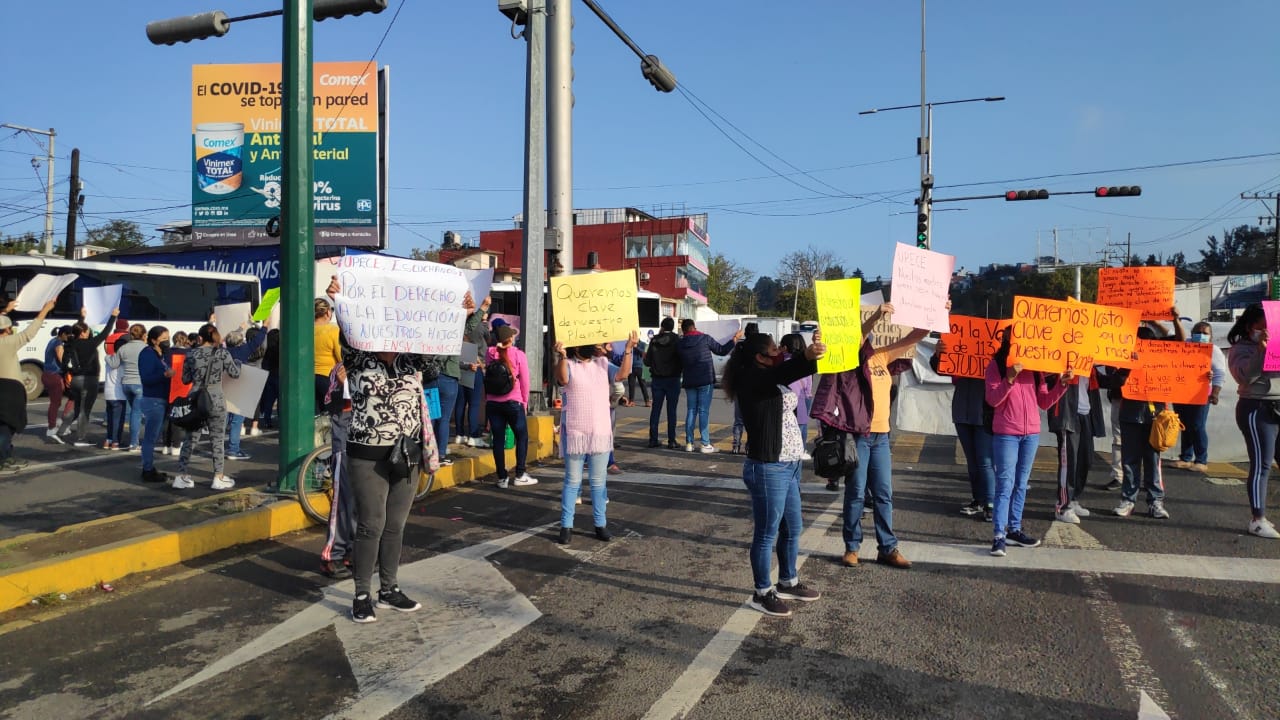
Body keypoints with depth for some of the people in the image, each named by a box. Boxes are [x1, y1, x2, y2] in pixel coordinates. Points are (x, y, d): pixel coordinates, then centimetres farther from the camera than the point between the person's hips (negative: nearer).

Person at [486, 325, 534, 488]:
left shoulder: (489, 353, 1)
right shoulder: (518, 354, -6)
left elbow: (487, 377, 6)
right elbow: (524, 381, -4)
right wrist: (525, 402, 5)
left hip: (492, 403, 3)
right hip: (513, 402, -3)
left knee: (498, 439, 7)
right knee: (522, 437, 11)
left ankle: (502, 478, 10)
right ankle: (519, 475, 11)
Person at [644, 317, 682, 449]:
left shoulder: (654, 340, -2)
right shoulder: (676, 340, -10)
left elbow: (647, 362, -1)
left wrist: (645, 356, 21)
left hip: (657, 380, 3)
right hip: (672, 379, -3)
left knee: (655, 409, 9)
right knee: (671, 410, 1)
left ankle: (653, 439, 10)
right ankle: (671, 441, 0)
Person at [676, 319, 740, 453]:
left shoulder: (679, 344, 5)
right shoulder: (705, 339, -6)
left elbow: (679, 365, 11)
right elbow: (722, 350, 2)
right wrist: (735, 339, 12)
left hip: (689, 382, 4)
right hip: (705, 381, -4)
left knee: (691, 411, 11)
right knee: (703, 411, -3)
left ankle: (689, 443, 8)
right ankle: (705, 444, -3)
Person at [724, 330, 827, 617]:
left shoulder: (774, 378, 16)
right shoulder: (751, 378, -17)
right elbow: (784, 373, -37)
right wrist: (806, 356, -51)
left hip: (788, 466, 10)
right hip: (767, 468, -10)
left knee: (793, 529, 20)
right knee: (767, 534, 2)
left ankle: (788, 583, 37)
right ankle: (762, 593, 16)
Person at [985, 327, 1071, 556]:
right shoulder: (996, 364, -3)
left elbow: (1044, 402, 10)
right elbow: (992, 400, -11)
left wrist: (1062, 384, -3)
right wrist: (1010, 378, -22)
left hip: (1032, 433, 5)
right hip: (1006, 433, -5)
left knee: (1021, 484, 11)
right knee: (1005, 484, -8)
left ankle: (1014, 529, 19)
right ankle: (999, 535, -9)